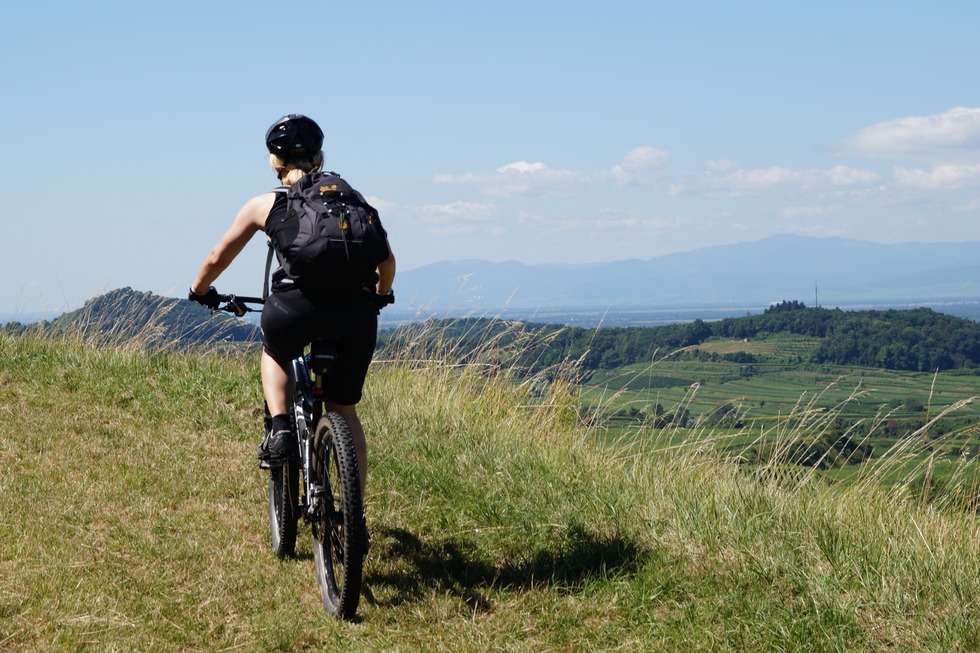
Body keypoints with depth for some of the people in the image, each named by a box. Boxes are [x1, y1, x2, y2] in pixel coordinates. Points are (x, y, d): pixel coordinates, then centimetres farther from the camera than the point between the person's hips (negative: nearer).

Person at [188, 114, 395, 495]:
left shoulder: (264, 205, 17)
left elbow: (217, 258, 25)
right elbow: (386, 258, 25)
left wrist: (200, 291, 45)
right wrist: (382, 294, 45)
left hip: (296, 305, -2)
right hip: (354, 310, 2)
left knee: (275, 353, 34)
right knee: (344, 411, 19)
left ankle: (280, 428, 11)